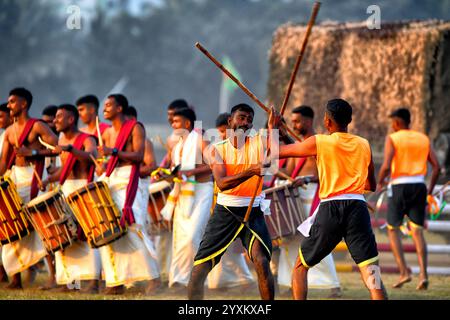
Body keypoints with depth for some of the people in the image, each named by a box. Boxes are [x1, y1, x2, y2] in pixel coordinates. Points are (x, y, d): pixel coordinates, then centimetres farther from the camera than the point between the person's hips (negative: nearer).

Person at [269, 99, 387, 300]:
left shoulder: (318, 143, 0)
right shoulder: (364, 145, 11)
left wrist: (272, 127, 24)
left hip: (330, 209, -2)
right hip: (358, 207, 2)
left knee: (301, 266, 16)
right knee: (371, 273, -4)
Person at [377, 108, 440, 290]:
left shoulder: (392, 139, -3)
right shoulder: (423, 139, 11)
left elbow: (386, 166, -16)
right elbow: (436, 167, 6)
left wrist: (380, 182, 3)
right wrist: (430, 189, 17)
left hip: (399, 186, -4)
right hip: (419, 186, 4)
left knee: (393, 230, 9)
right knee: (417, 231, 4)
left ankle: (404, 271, -4)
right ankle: (423, 274, -12)